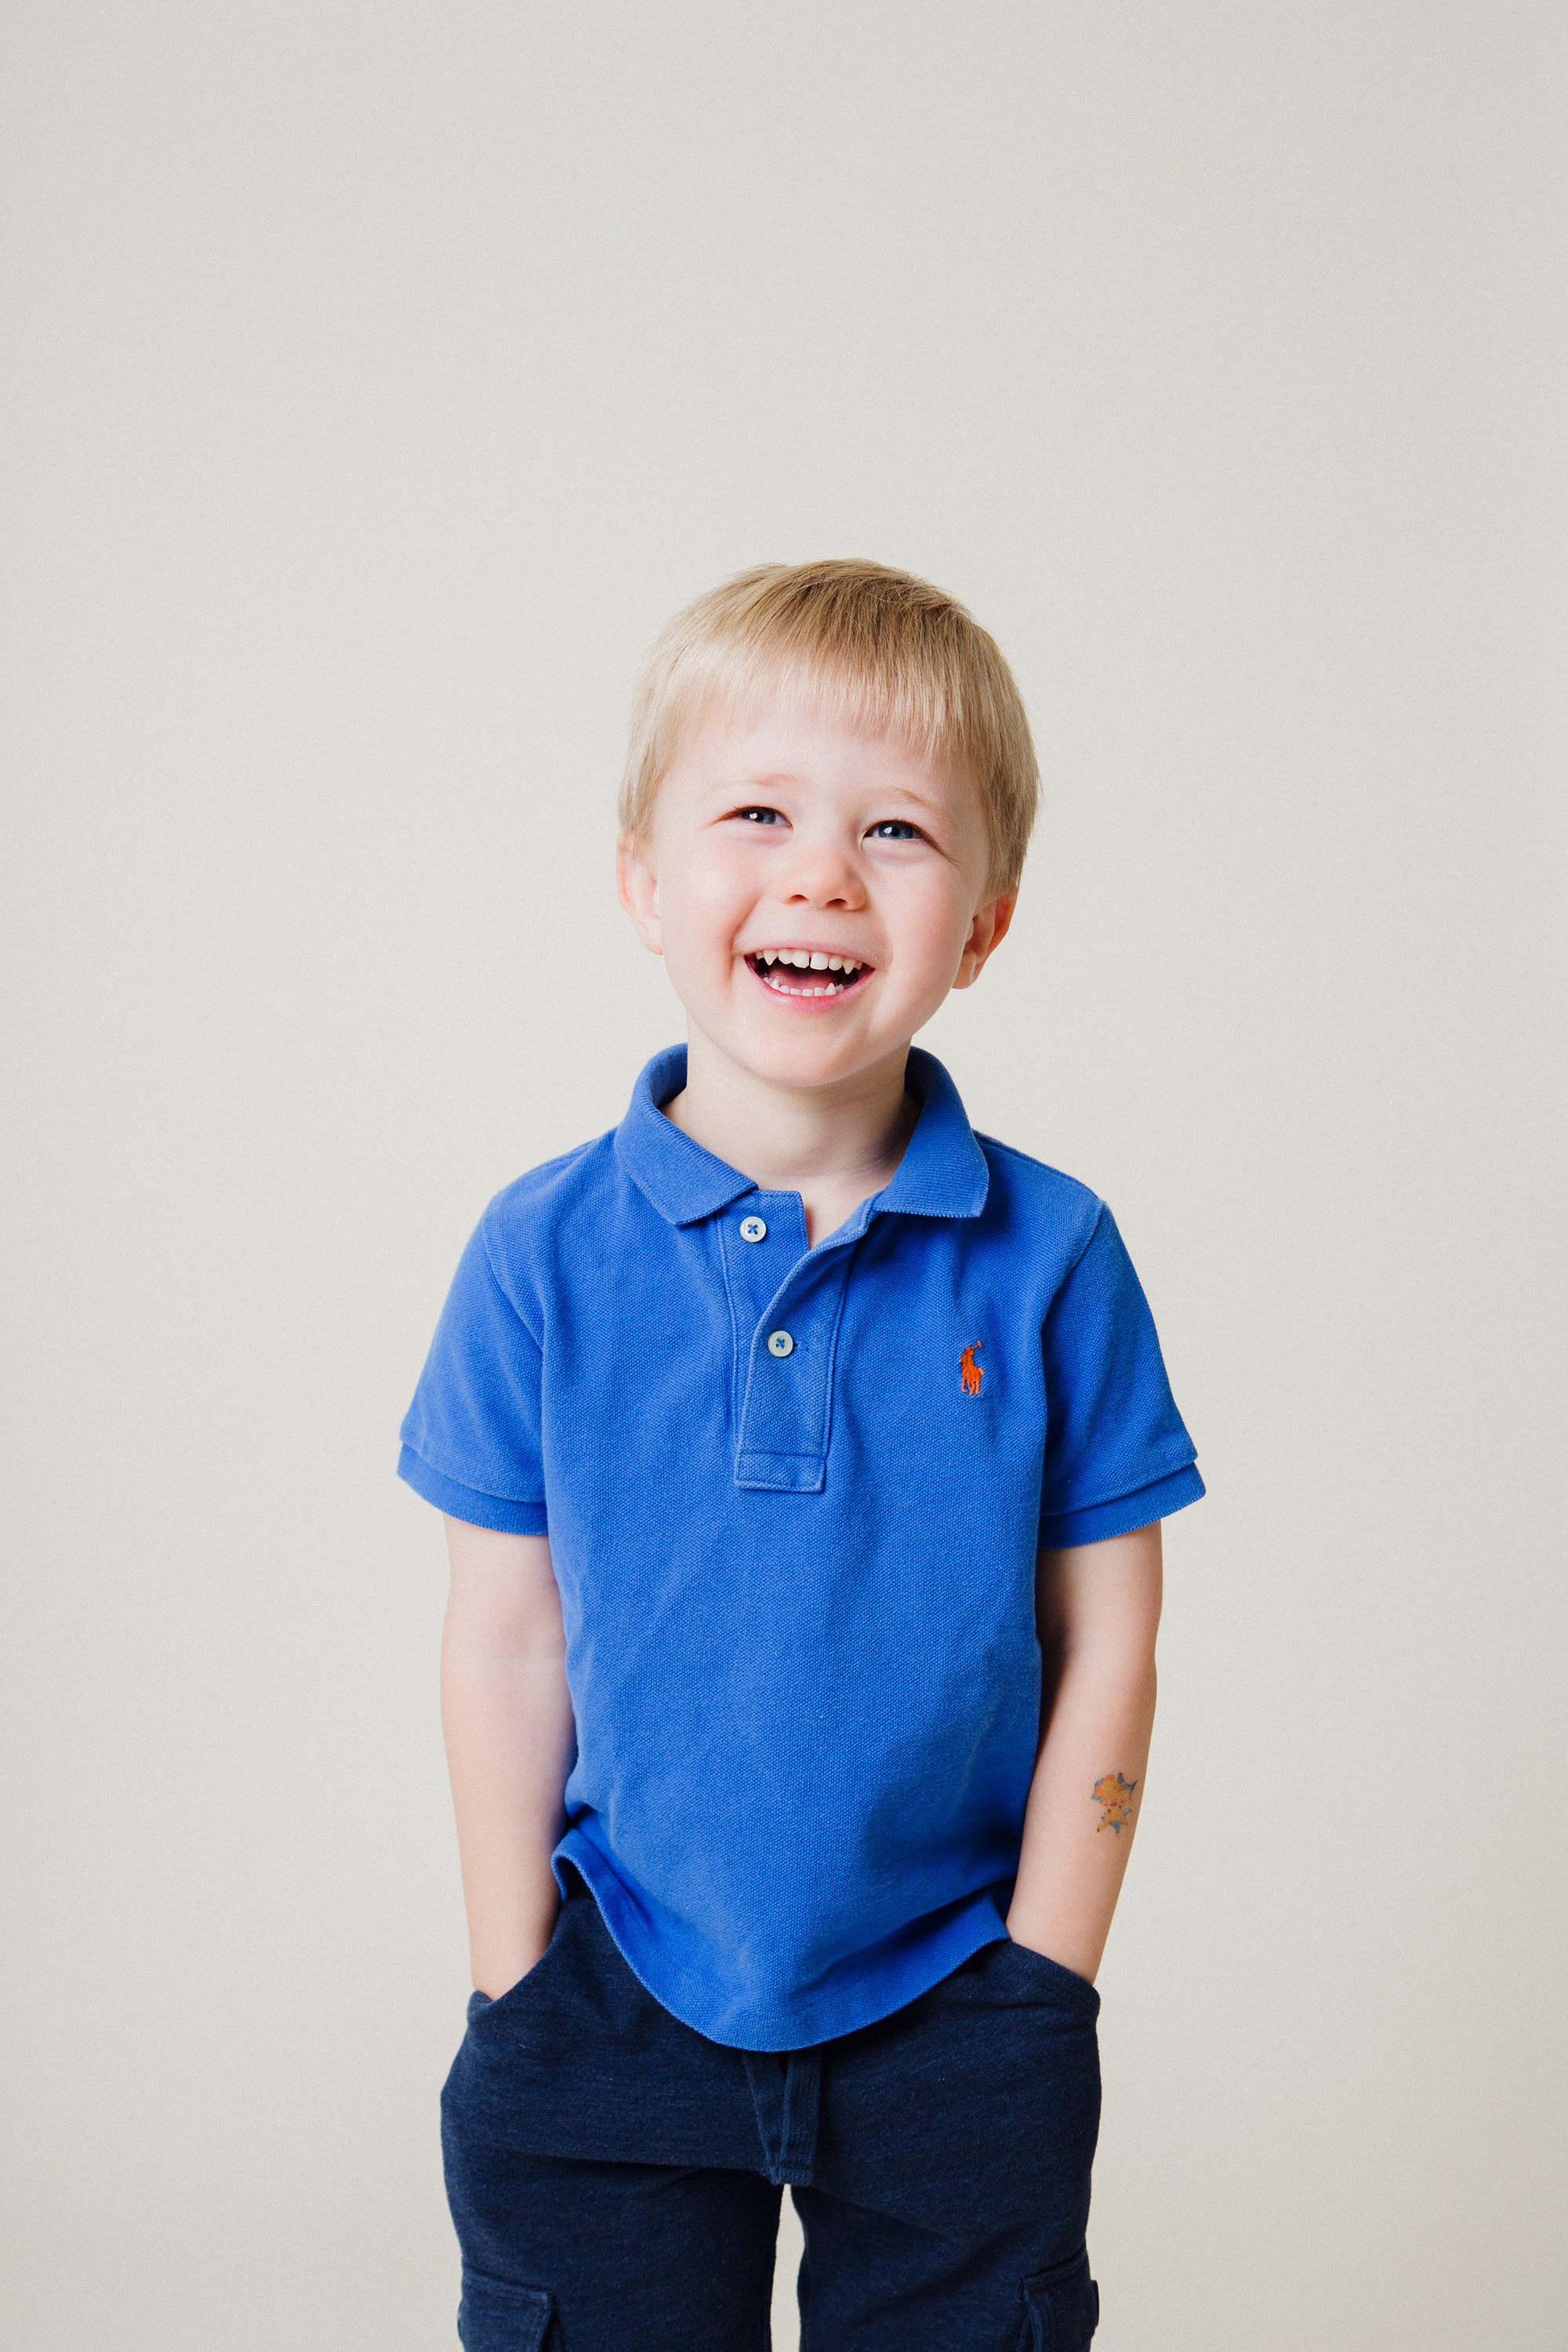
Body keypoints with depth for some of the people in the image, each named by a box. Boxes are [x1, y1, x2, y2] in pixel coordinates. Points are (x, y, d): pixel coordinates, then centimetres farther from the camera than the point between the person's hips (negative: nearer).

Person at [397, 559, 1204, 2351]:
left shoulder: (1053, 1260, -9)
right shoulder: (543, 1256, -8)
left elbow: (1104, 1648, -4)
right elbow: (507, 1643, -3)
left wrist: (1035, 1994, -4)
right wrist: (518, 1998, -2)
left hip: (953, 2013, 0)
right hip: (615, 2001, 1)